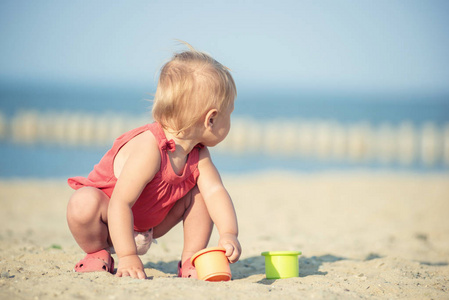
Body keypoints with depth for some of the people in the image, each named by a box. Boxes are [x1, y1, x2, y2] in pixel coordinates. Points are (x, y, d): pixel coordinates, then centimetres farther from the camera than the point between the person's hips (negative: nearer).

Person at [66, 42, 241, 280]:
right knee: (84, 204, -37)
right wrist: (127, 257, -40)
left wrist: (229, 234, -40)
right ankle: (98, 254, -8)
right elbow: (120, 203, -38)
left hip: (151, 223, 7)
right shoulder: (148, 149, -37)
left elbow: (215, 191, -21)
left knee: (199, 193, -9)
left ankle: (191, 260, 0)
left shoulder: (198, 153, -13)